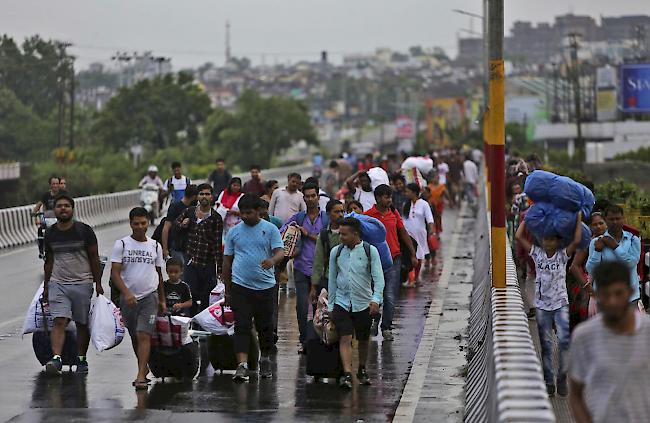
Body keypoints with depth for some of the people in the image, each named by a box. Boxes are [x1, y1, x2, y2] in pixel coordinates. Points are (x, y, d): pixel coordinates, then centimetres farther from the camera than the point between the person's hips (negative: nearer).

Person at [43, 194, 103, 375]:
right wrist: (46, 286, 16)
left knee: (82, 324, 6)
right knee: (59, 321, -13)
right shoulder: (50, 233, 8)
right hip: (57, 284, 1)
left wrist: (98, 283, 0)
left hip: (82, 283, -1)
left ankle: (81, 360, 17)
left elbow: (94, 258, 3)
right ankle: (56, 358, -23)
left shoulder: (84, 231, -1)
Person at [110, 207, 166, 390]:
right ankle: (144, 367, 31)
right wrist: (126, 293, -22)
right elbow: (115, 272, -8)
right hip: (128, 297, 0)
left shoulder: (155, 246, 8)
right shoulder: (121, 244, -1)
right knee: (134, 337, 12)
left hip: (150, 296, 0)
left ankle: (141, 376, -18)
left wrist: (162, 300, 19)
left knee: (144, 335, -14)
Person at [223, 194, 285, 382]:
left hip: (265, 286, 0)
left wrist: (272, 260, -31)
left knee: (265, 326, 9)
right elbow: (227, 261, 13)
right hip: (240, 286, 0)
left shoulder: (270, 229, 3)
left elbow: (280, 252, -6)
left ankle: (265, 360, 30)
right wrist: (227, 289, 11)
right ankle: (242, 365, -16)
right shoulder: (234, 232, 8)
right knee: (242, 326, -9)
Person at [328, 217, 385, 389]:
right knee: (345, 338, -12)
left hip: (363, 303, -1)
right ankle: (347, 374, -19)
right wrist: (330, 305, 12)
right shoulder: (336, 252, 3)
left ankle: (362, 370, 32)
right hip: (341, 302, 1)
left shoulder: (370, 251, -5)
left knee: (363, 339, 12)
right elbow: (332, 279, 11)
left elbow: (378, 277, -9)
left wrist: (376, 299, -23)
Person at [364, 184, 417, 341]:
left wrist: (413, 255, 17)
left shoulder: (394, 213, 7)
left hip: (393, 259, 2)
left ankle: (386, 328, 6)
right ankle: (375, 321, 29)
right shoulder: (368, 215, -3)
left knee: (390, 297, -2)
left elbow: (403, 234, 15)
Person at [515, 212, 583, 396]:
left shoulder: (563, 255, -1)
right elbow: (519, 237, -1)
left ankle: (562, 378, -2)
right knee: (546, 344, 5)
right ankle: (548, 381, 11)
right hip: (542, 305, 2)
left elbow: (576, 241, -17)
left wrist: (578, 219, -10)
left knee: (564, 340, -14)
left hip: (560, 304, -2)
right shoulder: (537, 253, 3)